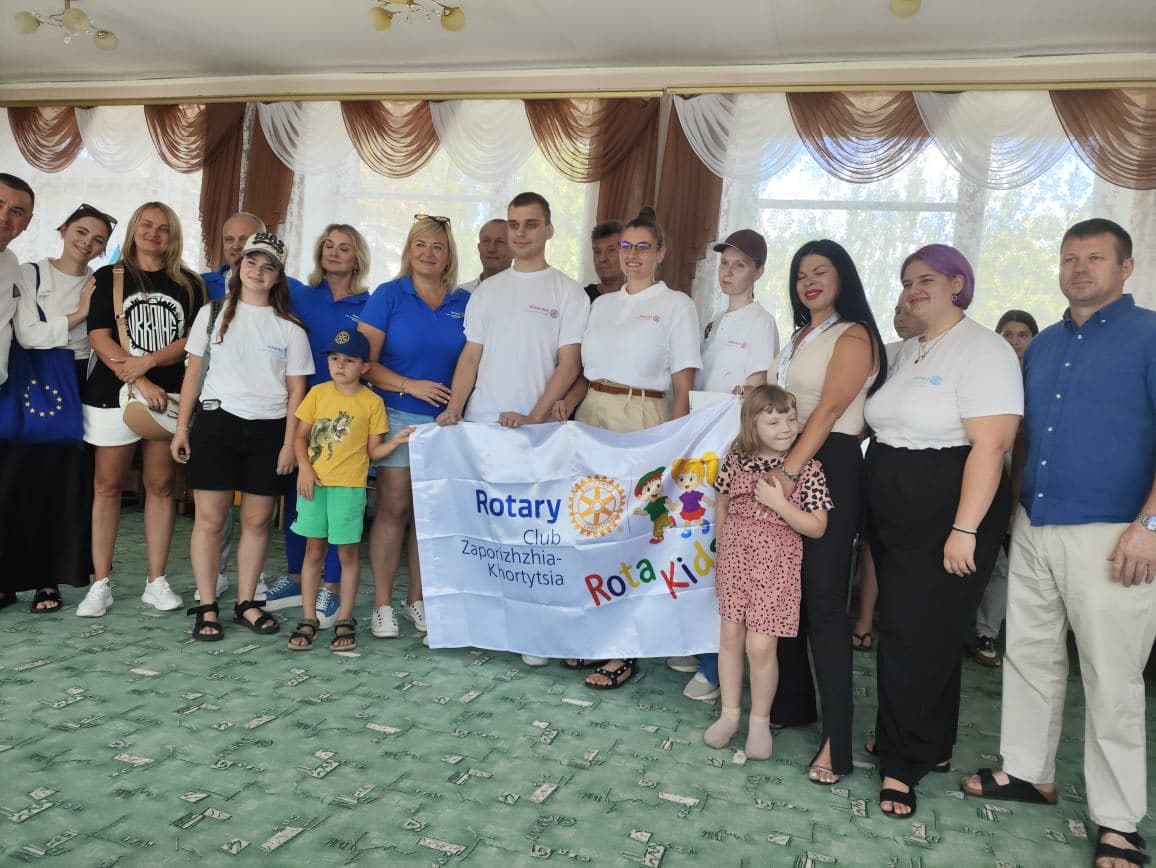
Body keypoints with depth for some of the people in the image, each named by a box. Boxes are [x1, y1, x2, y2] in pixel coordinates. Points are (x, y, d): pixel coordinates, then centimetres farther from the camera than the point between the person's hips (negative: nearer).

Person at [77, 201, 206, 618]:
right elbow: (99, 337, -4)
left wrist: (146, 362, -15)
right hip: (113, 395, -1)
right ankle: (101, 583, 9)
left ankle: (156, 582, 11)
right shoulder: (109, 277, 6)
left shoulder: (188, 284, 9)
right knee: (107, 486, 2)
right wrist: (139, 381, -15)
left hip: (168, 395, 1)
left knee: (161, 487, 4)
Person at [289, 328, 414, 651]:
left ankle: (345, 620, 17)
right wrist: (304, 467, -8)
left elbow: (373, 451, 1)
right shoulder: (318, 393, 5)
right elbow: (300, 436, 7)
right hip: (313, 483, 2)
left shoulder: (372, 402, -1)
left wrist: (396, 441, -17)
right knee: (314, 550, 10)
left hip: (349, 486, -2)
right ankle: (308, 619, 20)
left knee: (348, 552, 5)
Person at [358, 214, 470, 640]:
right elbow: (365, 361, -6)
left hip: (446, 422, 3)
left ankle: (416, 599, 22)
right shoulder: (388, 295, -1)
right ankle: (382, 604, 8)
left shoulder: (463, 303, 8)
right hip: (399, 417, -3)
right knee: (393, 509, -3)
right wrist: (410, 386, -16)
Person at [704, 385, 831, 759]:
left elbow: (816, 527, -11)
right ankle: (730, 713, 27)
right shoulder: (736, 460, -2)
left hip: (775, 567, -3)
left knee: (761, 646, -2)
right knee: (731, 636, 10)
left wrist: (778, 502, -20)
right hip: (735, 560, 3)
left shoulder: (807, 469, -10)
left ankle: (760, 721, 19)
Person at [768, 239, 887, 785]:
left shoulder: (853, 336, -5)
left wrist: (789, 470, -23)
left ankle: (835, 738, 0)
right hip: (783, 464, 7)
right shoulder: (799, 336, 19)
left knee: (824, 601, -7)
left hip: (827, 468, -7)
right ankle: (791, 703, 26)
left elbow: (829, 409, -16)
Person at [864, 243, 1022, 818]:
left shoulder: (982, 350, -12)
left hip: (948, 512, -8)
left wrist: (965, 529, -24)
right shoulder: (907, 351, 14)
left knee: (917, 635, -4)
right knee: (909, 628, 14)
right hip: (894, 511, 8)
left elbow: (989, 446, -19)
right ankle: (932, 744, 30)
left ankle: (903, 763, 10)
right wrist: (874, 511, 9)